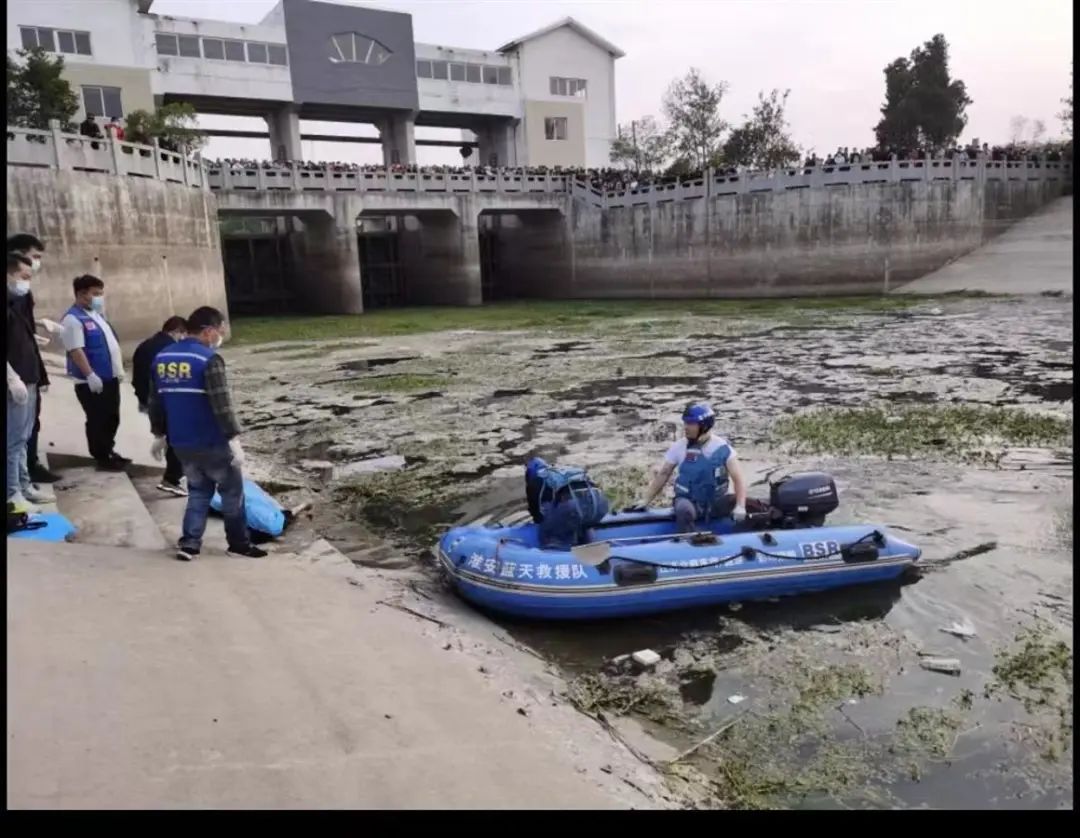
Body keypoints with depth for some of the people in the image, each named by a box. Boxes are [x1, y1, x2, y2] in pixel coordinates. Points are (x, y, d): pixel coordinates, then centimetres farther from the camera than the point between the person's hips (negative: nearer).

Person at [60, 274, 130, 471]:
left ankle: (109, 451, 29)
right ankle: (102, 458, 6)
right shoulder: (73, 319, -14)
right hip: (92, 382, -9)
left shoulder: (97, 314, 15)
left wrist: (119, 368, 19)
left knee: (112, 418, 16)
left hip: (110, 378, 9)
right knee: (98, 421, -2)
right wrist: (90, 375, -26)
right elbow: (76, 350, -22)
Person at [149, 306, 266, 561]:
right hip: (212, 443, -7)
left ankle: (189, 543, 13)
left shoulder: (161, 357, 7)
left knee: (199, 490, 20)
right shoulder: (209, 359, -17)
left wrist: (159, 435, 22)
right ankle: (239, 543, 18)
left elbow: (155, 401, 13)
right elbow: (222, 405, -22)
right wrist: (234, 439, -19)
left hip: (180, 442, 7)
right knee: (232, 490, 10)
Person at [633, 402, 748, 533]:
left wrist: (740, 506, -28)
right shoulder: (679, 447, -5)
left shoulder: (722, 448, -8)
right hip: (689, 502, -1)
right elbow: (663, 474, 1)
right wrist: (646, 500, -5)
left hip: (716, 503, 1)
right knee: (683, 509, -36)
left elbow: (738, 478, -13)